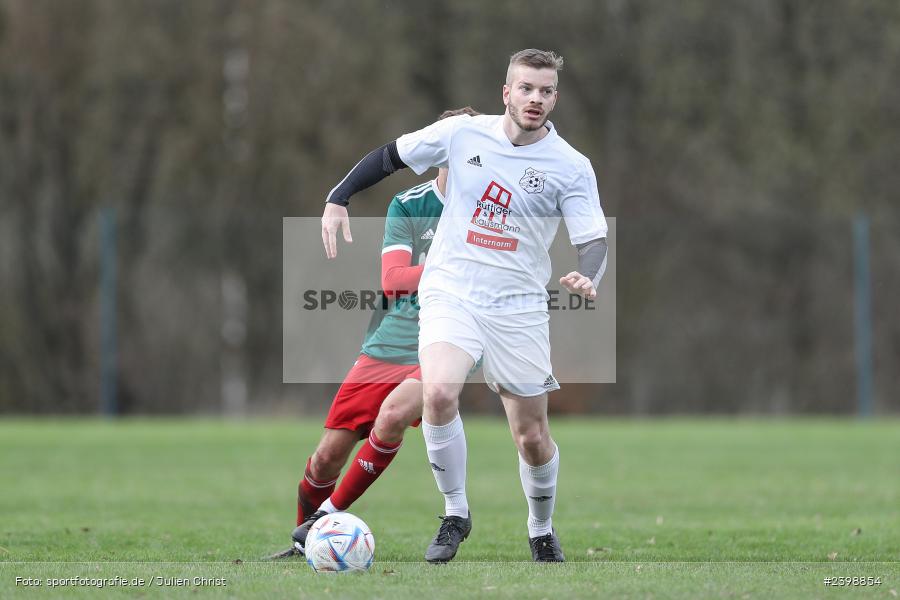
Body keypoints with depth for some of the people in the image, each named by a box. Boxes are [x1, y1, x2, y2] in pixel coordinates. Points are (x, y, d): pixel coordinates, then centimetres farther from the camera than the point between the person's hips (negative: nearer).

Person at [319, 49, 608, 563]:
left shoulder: (571, 167, -6)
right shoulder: (462, 134, -3)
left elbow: (594, 241, -9)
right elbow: (390, 157, 10)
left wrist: (587, 278, -30)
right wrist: (338, 200, 2)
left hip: (519, 309, 0)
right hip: (451, 294, 0)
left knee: (533, 437, 4)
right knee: (439, 393, -27)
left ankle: (542, 531, 33)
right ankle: (456, 514, -7)